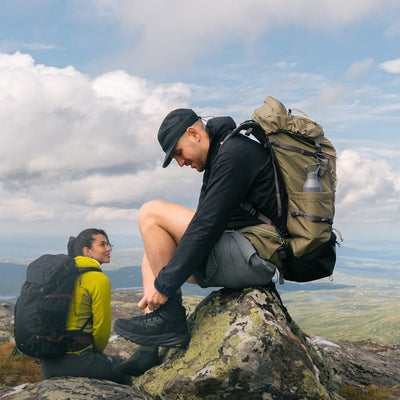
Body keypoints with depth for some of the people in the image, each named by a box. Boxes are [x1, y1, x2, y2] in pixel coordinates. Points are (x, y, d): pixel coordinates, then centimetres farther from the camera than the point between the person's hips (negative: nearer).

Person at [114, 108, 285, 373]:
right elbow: (206, 220, 20)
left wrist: (166, 283, -16)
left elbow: (207, 225, -20)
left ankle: (171, 321, -10)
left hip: (252, 258, -11)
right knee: (154, 256, 15)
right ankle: (148, 353, 6)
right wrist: (162, 279, 14)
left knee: (151, 214, -12)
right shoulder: (221, 155, 19)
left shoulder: (235, 153, -13)